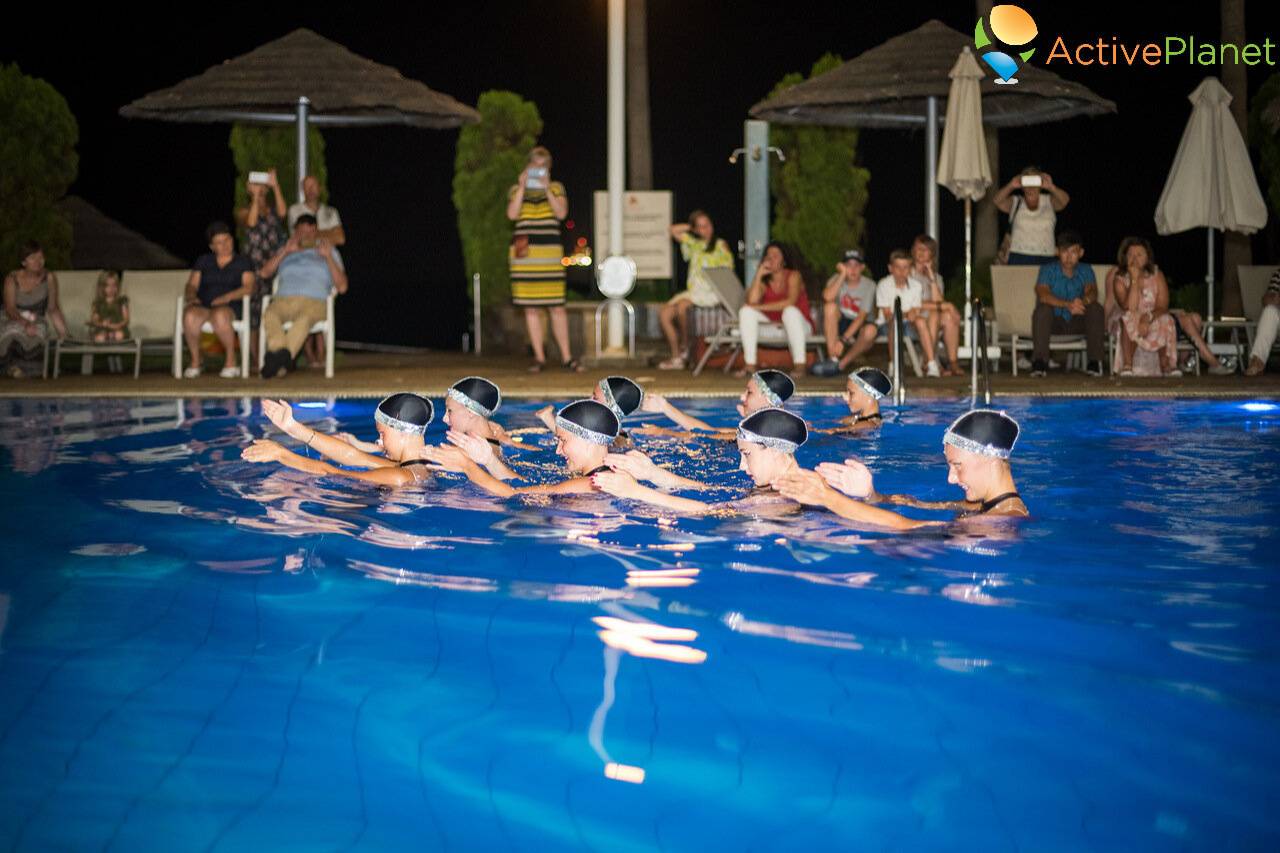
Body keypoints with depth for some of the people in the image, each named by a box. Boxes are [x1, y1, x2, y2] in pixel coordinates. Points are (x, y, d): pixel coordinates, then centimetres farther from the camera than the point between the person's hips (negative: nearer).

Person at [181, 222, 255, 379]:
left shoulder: (242, 262, 16)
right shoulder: (203, 261, 24)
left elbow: (248, 287, 2)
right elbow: (192, 284, 18)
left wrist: (228, 297, -15)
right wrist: (191, 296, -6)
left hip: (230, 307, -3)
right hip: (202, 306, 3)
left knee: (219, 315, -40)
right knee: (189, 315, -34)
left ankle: (231, 362, -27)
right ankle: (195, 362, -21)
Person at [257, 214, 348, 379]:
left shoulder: (329, 252, 24)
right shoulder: (285, 251, 31)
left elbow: (342, 287, 11)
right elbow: (265, 272, 14)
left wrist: (328, 257, 0)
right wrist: (285, 251, 5)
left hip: (314, 302, -2)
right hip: (283, 300, 2)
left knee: (305, 318, -40)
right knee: (269, 314, -35)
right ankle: (282, 358, -52)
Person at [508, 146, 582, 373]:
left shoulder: (556, 188, 12)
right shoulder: (516, 190, 12)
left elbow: (562, 213, -4)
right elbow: (512, 214, -5)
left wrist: (546, 189, -10)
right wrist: (522, 188, -7)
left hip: (550, 252, -1)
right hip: (524, 252, 1)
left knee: (557, 306, -4)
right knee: (530, 307, 1)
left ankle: (566, 357, 3)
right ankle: (539, 357, 7)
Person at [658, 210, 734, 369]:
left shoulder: (720, 245, 4)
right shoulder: (694, 244, 18)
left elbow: (727, 272, -1)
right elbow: (674, 230, 24)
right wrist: (691, 226, 18)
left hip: (712, 292, -6)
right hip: (694, 290, 6)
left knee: (682, 305, -32)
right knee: (664, 314, -11)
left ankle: (685, 345, -13)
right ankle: (676, 358, -11)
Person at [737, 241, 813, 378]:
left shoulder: (793, 275, -5)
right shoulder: (765, 281, 6)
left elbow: (790, 301, -23)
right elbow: (752, 301, -13)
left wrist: (761, 307, -23)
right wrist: (759, 275, -11)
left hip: (798, 325, -4)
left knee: (790, 311, -36)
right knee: (746, 311, -15)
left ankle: (799, 364, -36)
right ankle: (750, 365, -25)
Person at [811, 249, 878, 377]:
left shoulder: (869, 285, -11)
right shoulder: (836, 279, -4)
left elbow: (861, 317, -20)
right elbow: (827, 297, -28)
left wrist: (843, 340, -29)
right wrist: (843, 274, -24)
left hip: (859, 328, -2)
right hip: (840, 324, 2)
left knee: (870, 330, -37)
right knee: (830, 306, -28)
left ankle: (841, 365, -21)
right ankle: (833, 359, -30)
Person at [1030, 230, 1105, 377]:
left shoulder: (1086, 271, 2)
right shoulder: (1048, 270, -6)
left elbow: (1092, 292, -18)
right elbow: (1043, 295, -25)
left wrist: (1083, 301, -45)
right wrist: (1067, 305, -43)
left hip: (1077, 322, 2)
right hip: (1054, 321, -2)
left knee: (1096, 308, -25)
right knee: (1042, 309, -33)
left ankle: (1095, 361, -23)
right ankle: (1039, 362, -33)